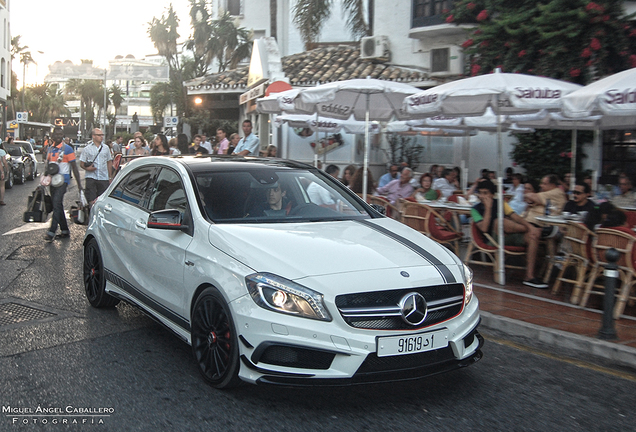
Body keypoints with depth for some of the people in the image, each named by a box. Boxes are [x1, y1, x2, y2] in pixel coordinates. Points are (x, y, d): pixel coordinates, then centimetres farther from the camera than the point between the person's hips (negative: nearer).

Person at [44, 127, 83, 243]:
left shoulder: (67, 149, -6)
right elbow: (48, 164, 21)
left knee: (57, 204, -17)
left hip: (63, 179, -7)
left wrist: (79, 184, -9)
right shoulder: (50, 148, 12)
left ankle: (52, 232, -17)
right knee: (58, 206, 10)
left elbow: (74, 167, -6)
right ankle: (65, 231, 19)